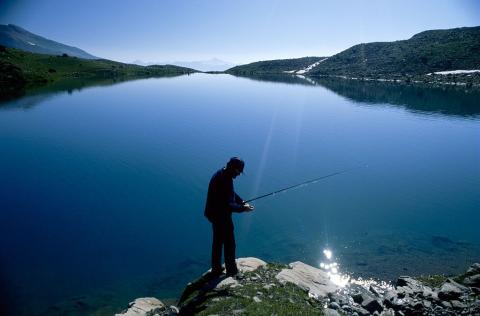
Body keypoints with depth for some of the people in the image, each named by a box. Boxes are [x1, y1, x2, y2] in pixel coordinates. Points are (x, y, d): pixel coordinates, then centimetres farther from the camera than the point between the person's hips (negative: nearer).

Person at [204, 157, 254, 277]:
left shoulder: (222, 174, 3)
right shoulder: (223, 180, -29)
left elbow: (230, 193, 15)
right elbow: (227, 205, -27)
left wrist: (241, 201, 3)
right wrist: (243, 208, -18)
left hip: (216, 214, 10)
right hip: (221, 216, -10)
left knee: (218, 242, 20)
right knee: (229, 244, 6)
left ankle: (216, 270, 33)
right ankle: (232, 271, 21)